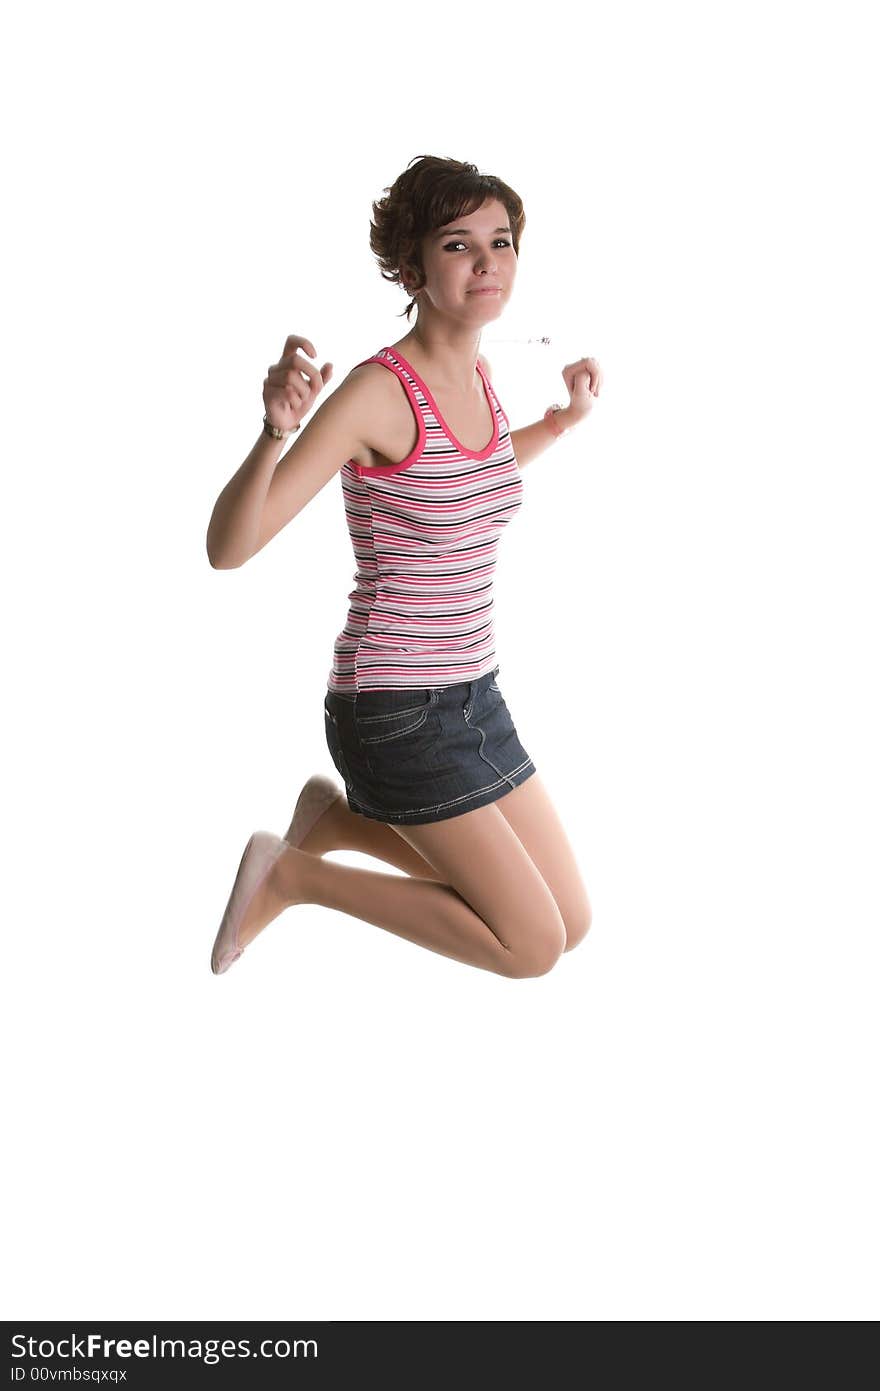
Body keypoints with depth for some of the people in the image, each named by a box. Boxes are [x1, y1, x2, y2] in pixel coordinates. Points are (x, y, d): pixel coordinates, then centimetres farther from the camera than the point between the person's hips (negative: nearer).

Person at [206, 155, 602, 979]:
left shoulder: (477, 377, 4)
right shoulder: (377, 390, -19)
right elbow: (228, 547, -22)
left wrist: (563, 419, 18)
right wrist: (276, 429, -39)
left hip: (470, 695, 8)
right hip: (396, 714, -8)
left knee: (572, 924, 13)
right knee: (534, 947, -7)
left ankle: (343, 819, 21)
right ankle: (291, 876, 5)